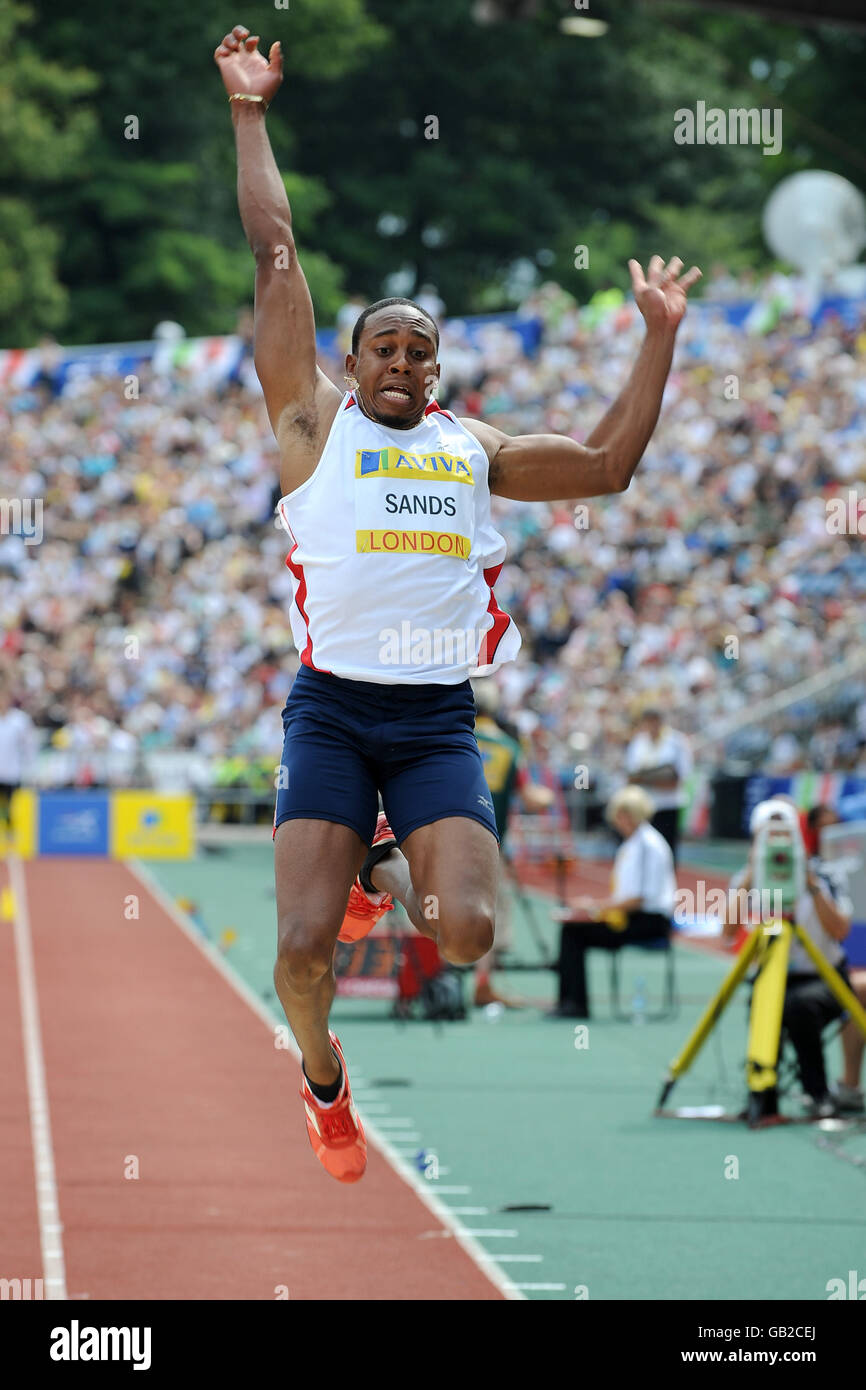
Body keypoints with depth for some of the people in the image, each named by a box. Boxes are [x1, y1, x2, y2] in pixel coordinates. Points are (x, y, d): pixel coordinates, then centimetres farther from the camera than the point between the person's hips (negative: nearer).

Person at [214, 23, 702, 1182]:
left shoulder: (475, 450, 18)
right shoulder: (313, 422, 8)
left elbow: (608, 466, 18)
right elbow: (274, 251, 8)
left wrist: (659, 337, 16)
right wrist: (250, 115, 8)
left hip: (439, 719, 2)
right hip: (332, 707, -2)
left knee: (468, 934, -15)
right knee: (304, 945, -12)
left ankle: (387, 870, 20)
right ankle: (322, 1075, 21)